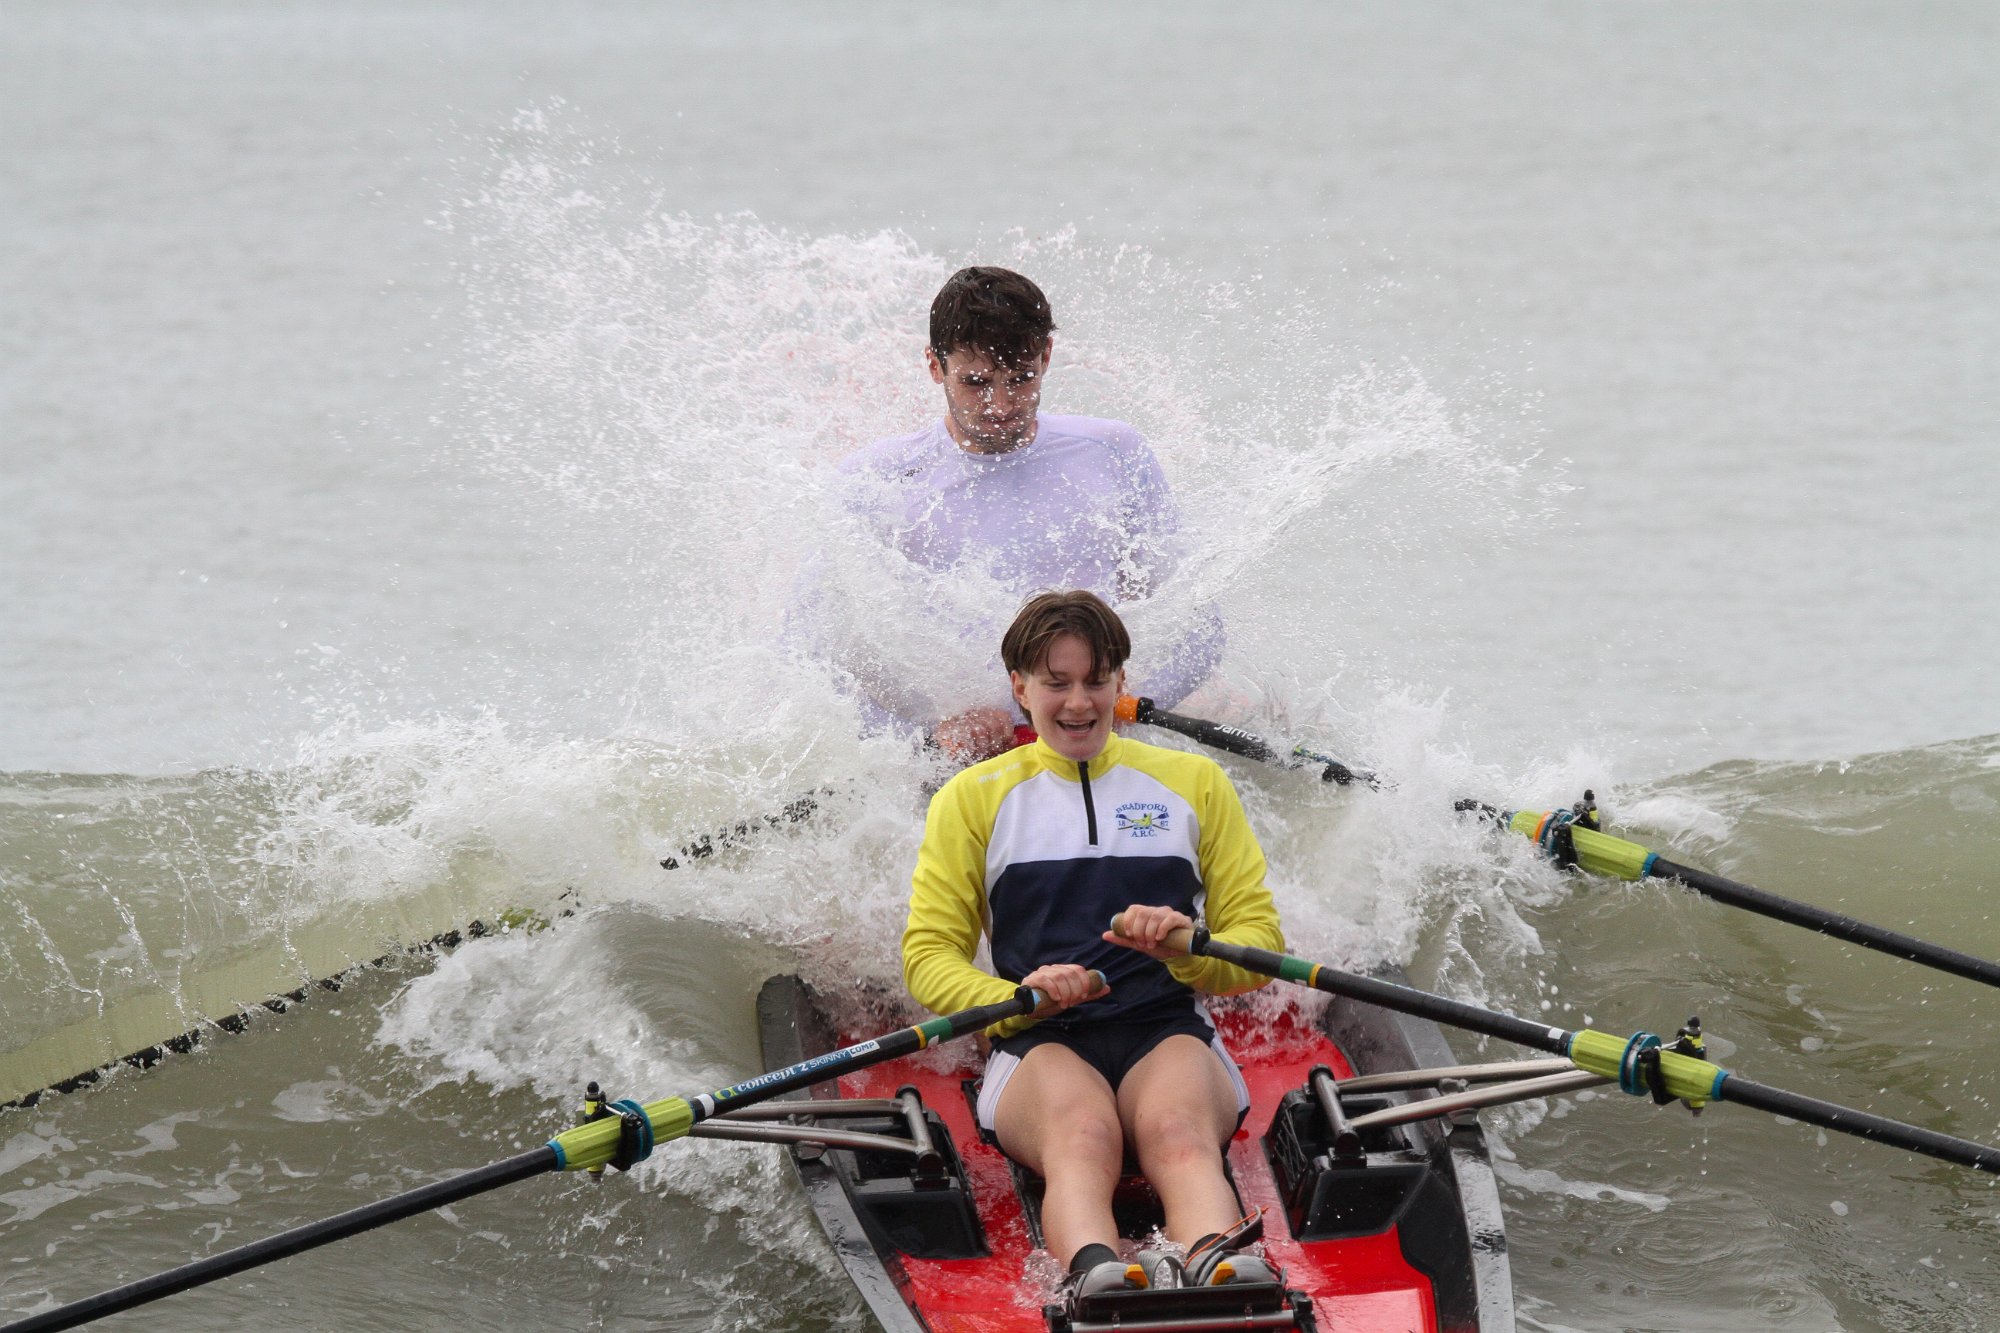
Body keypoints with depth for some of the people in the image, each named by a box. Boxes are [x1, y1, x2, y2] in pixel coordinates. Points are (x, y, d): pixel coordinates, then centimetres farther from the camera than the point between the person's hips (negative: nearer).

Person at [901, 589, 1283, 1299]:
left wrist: (1188, 951, -11)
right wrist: (1016, 1000, -15)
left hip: (1170, 1035, 1)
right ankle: (1094, 1268, -70)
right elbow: (929, 955, 8)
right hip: (1040, 1051, -1)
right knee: (1082, 1133, -39)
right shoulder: (973, 799, 17)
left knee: (1178, 1131, -38)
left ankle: (1216, 1268, -68)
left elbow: (1261, 946, 14)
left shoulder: (1194, 783, 20)